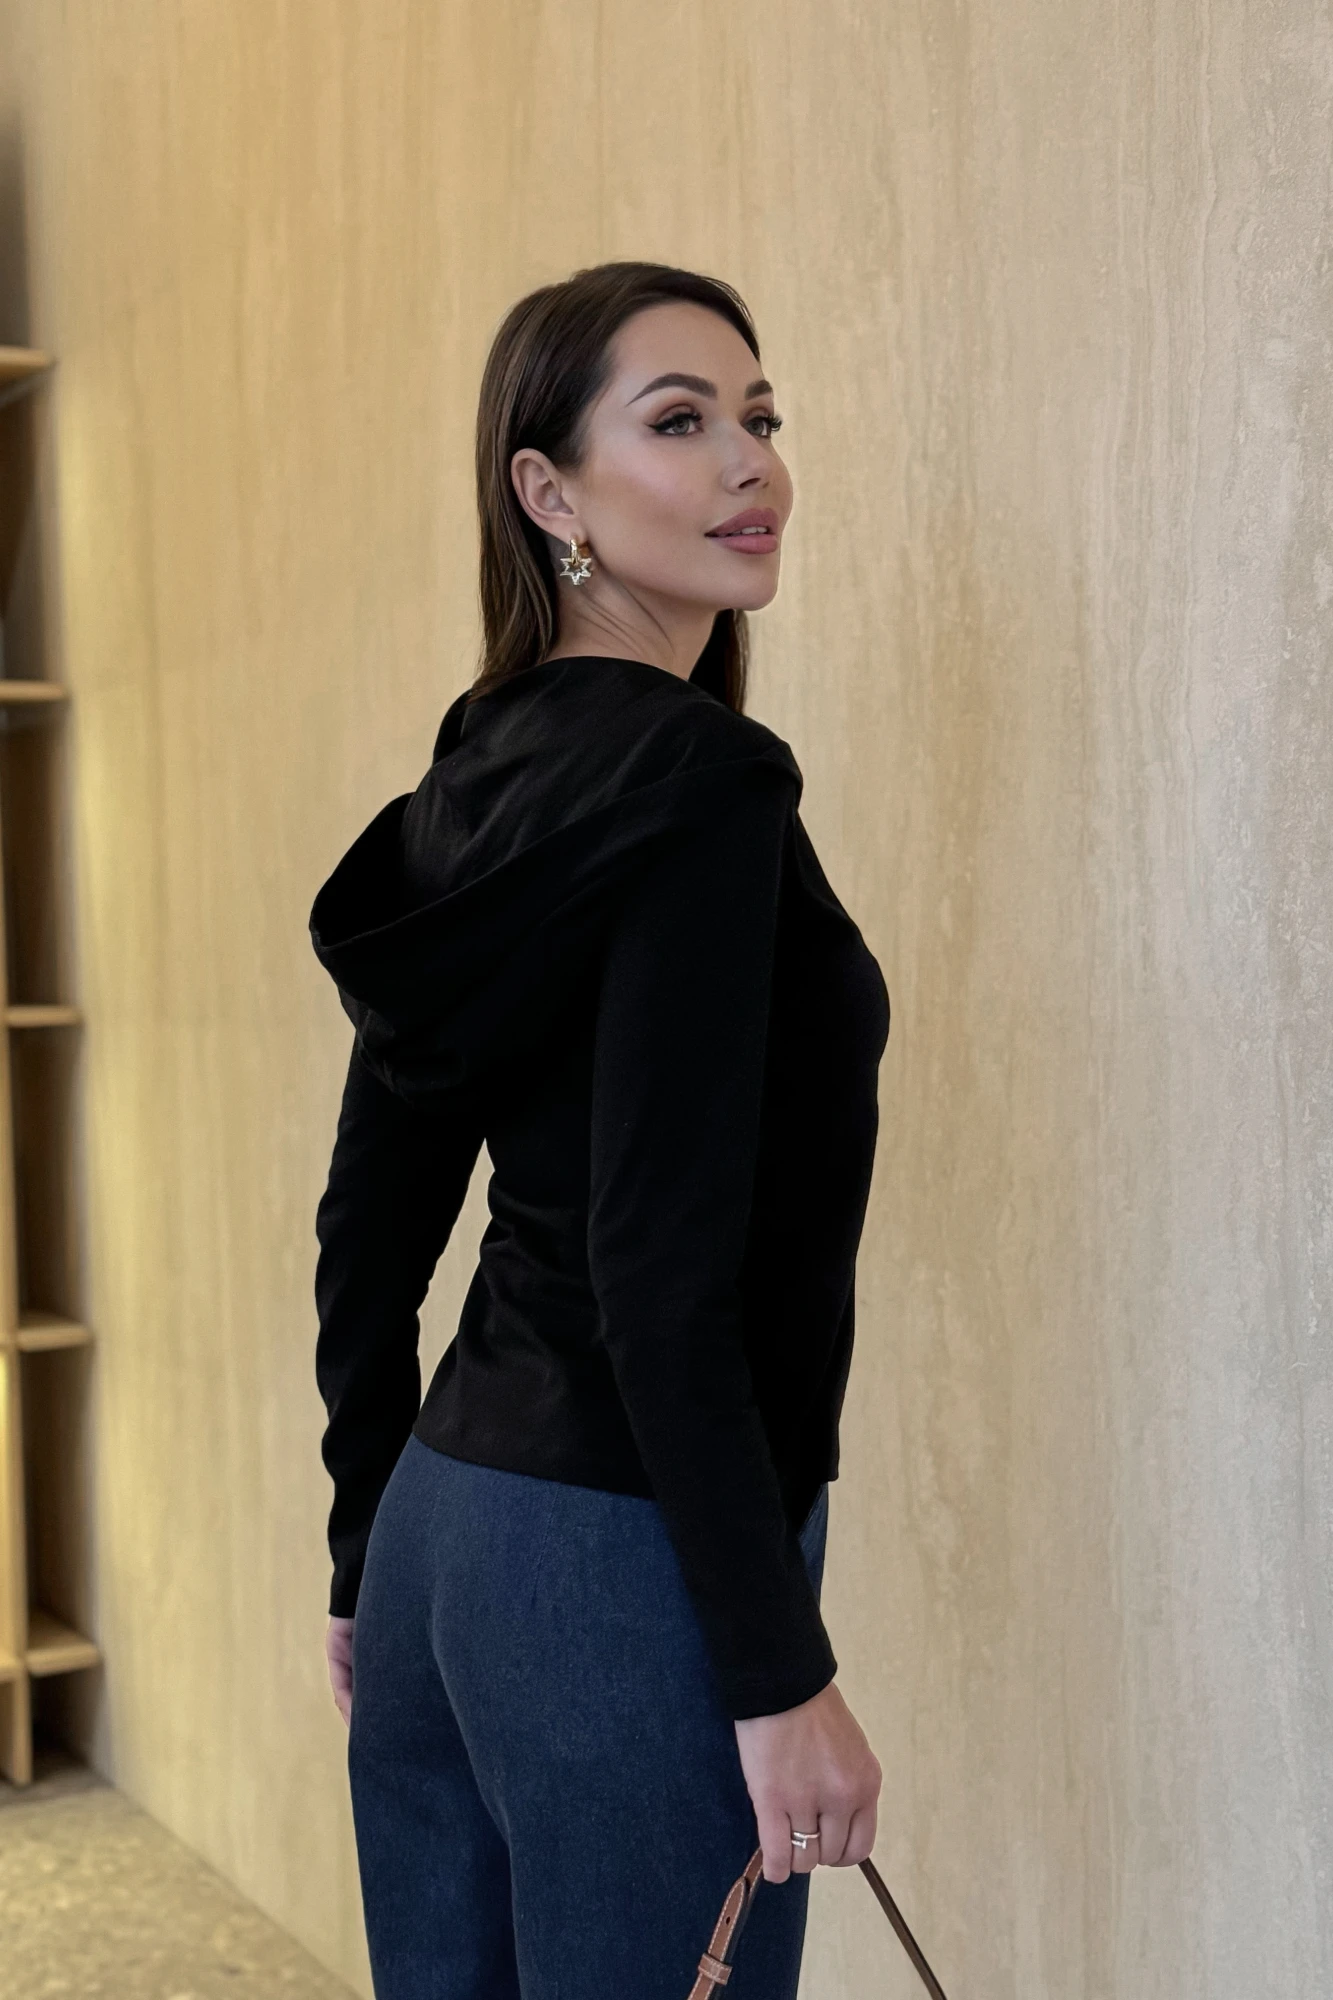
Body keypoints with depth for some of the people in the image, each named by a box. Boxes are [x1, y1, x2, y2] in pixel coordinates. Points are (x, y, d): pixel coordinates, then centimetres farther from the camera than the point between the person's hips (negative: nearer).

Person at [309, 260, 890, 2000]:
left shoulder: (477, 783, 9)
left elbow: (368, 1223, 12)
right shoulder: (701, 777, -16)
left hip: (443, 1527, 8)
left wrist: (368, 1563, 19)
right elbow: (660, 1266, -21)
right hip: (625, 1571, -8)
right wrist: (781, 1671, -16)